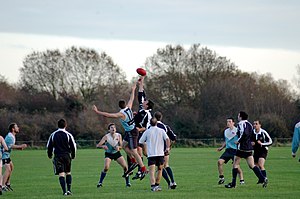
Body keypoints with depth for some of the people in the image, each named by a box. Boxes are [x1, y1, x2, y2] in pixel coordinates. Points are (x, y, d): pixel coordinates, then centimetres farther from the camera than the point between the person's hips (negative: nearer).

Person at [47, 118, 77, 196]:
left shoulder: (53, 135, 2)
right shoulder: (68, 135, -3)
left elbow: (49, 146, 7)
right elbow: (73, 146, 0)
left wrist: (50, 155, 24)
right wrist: (73, 155, 16)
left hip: (58, 157, 0)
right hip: (67, 156, 0)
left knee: (61, 174, -4)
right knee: (68, 173, 15)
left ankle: (64, 191, -14)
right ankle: (69, 190, 7)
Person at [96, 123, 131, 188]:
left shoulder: (119, 136, -11)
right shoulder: (106, 137, -20)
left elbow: (121, 146, -1)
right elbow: (98, 145, -24)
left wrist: (118, 147, -26)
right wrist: (103, 146, -45)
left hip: (117, 153, 3)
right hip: (108, 154, -3)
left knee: (125, 166, -10)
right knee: (106, 167, -24)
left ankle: (127, 182, 6)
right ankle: (100, 183, -9)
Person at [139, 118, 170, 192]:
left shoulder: (147, 132, 4)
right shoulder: (161, 131, 6)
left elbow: (140, 142, 7)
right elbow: (167, 139, -7)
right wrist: (167, 148, -4)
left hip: (151, 154, -1)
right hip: (160, 153, 1)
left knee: (151, 171, -9)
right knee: (160, 169, 20)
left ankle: (153, 186, -27)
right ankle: (157, 185, 22)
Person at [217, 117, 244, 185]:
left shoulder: (237, 130, -5)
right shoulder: (226, 131, 15)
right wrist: (221, 148, 15)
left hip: (235, 150, -6)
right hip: (228, 150, 6)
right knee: (220, 161, -11)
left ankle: (241, 180, 4)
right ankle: (221, 177, 0)